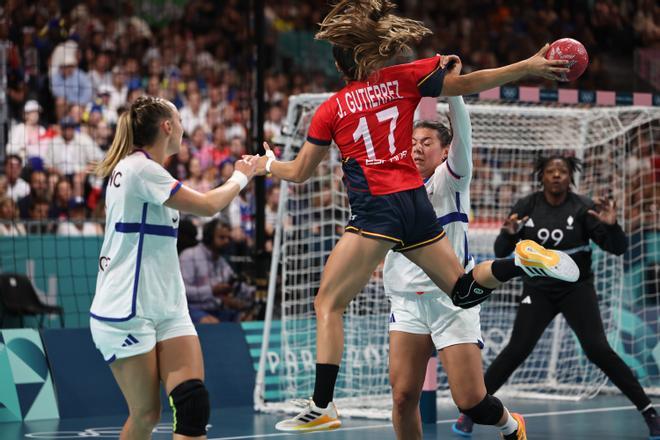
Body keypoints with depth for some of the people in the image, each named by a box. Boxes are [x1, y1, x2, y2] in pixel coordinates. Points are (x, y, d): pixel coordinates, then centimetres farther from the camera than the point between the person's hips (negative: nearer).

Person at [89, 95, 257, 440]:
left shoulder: (140, 167, 14)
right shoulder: (139, 168, -15)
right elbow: (207, 206, -15)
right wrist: (240, 177, 1)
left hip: (167, 307, 9)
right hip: (126, 313, -9)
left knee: (194, 405, -9)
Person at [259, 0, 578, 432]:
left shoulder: (331, 109, 5)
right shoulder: (404, 78, 9)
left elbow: (299, 173, 13)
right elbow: (467, 84, 8)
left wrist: (267, 164, 33)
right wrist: (530, 66, 14)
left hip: (375, 210, -4)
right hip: (416, 203, 4)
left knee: (328, 303, -1)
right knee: (464, 290, 19)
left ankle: (323, 407, -13)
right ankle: (521, 259, -10)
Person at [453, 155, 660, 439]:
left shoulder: (583, 208, -12)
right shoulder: (526, 207, -6)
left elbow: (617, 248, -13)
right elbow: (501, 252, -4)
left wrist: (612, 225, -34)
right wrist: (508, 233, -26)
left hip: (577, 289, -1)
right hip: (538, 291, 1)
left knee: (597, 349, -16)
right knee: (516, 350, -10)